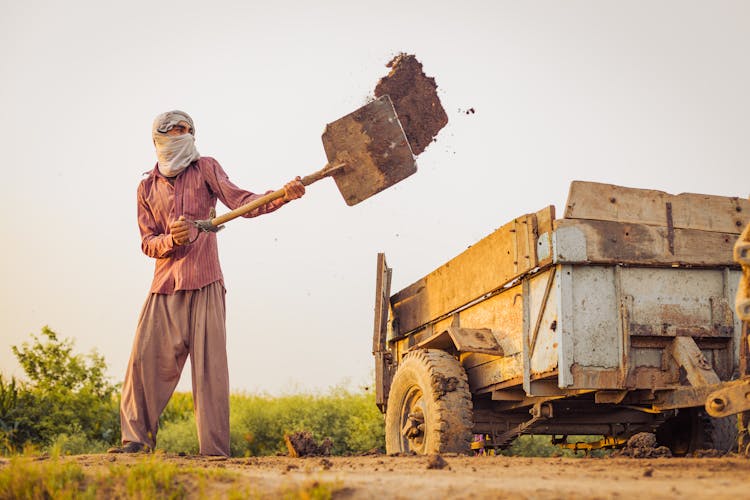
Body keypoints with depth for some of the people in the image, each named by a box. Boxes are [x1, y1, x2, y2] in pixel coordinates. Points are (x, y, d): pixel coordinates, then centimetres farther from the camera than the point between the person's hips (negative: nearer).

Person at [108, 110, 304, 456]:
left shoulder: (205, 169, 8)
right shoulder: (147, 188, 17)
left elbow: (241, 201, -5)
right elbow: (147, 242, 10)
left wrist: (283, 195, -22)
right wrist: (171, 240, -13)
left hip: (204, 284, -3)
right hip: (165, 285, 4)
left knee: (209, 362, -6)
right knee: (145, 357, -2)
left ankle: (214, 449, -4)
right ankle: (137, 437, 8)